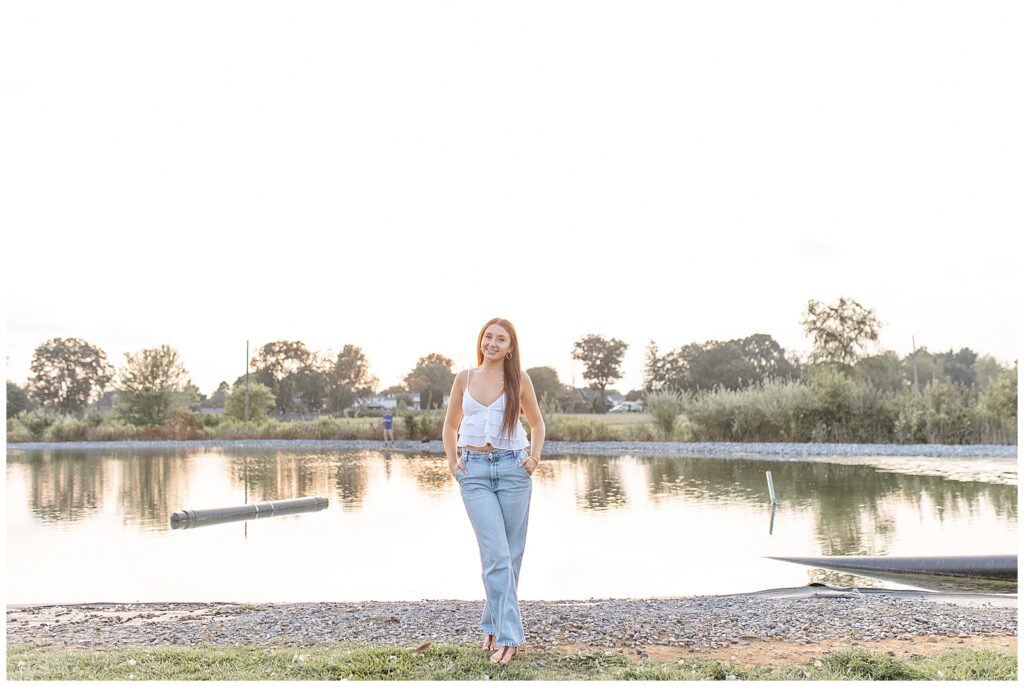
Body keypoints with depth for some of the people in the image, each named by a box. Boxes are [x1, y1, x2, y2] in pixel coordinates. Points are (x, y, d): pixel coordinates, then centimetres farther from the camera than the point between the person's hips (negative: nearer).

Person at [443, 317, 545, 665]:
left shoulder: (519, 380, 3)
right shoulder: (464, 378, 6)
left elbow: (537, 423, 16)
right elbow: (450, 427, 16)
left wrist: (534, 457, 2)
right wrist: (452, 462, 2)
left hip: (512, 468, 0)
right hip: (474, 471, 0)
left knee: (511, 554, 5)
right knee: (496, 554, -9)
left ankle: (495, 625, 21)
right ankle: (508, 635, -3)